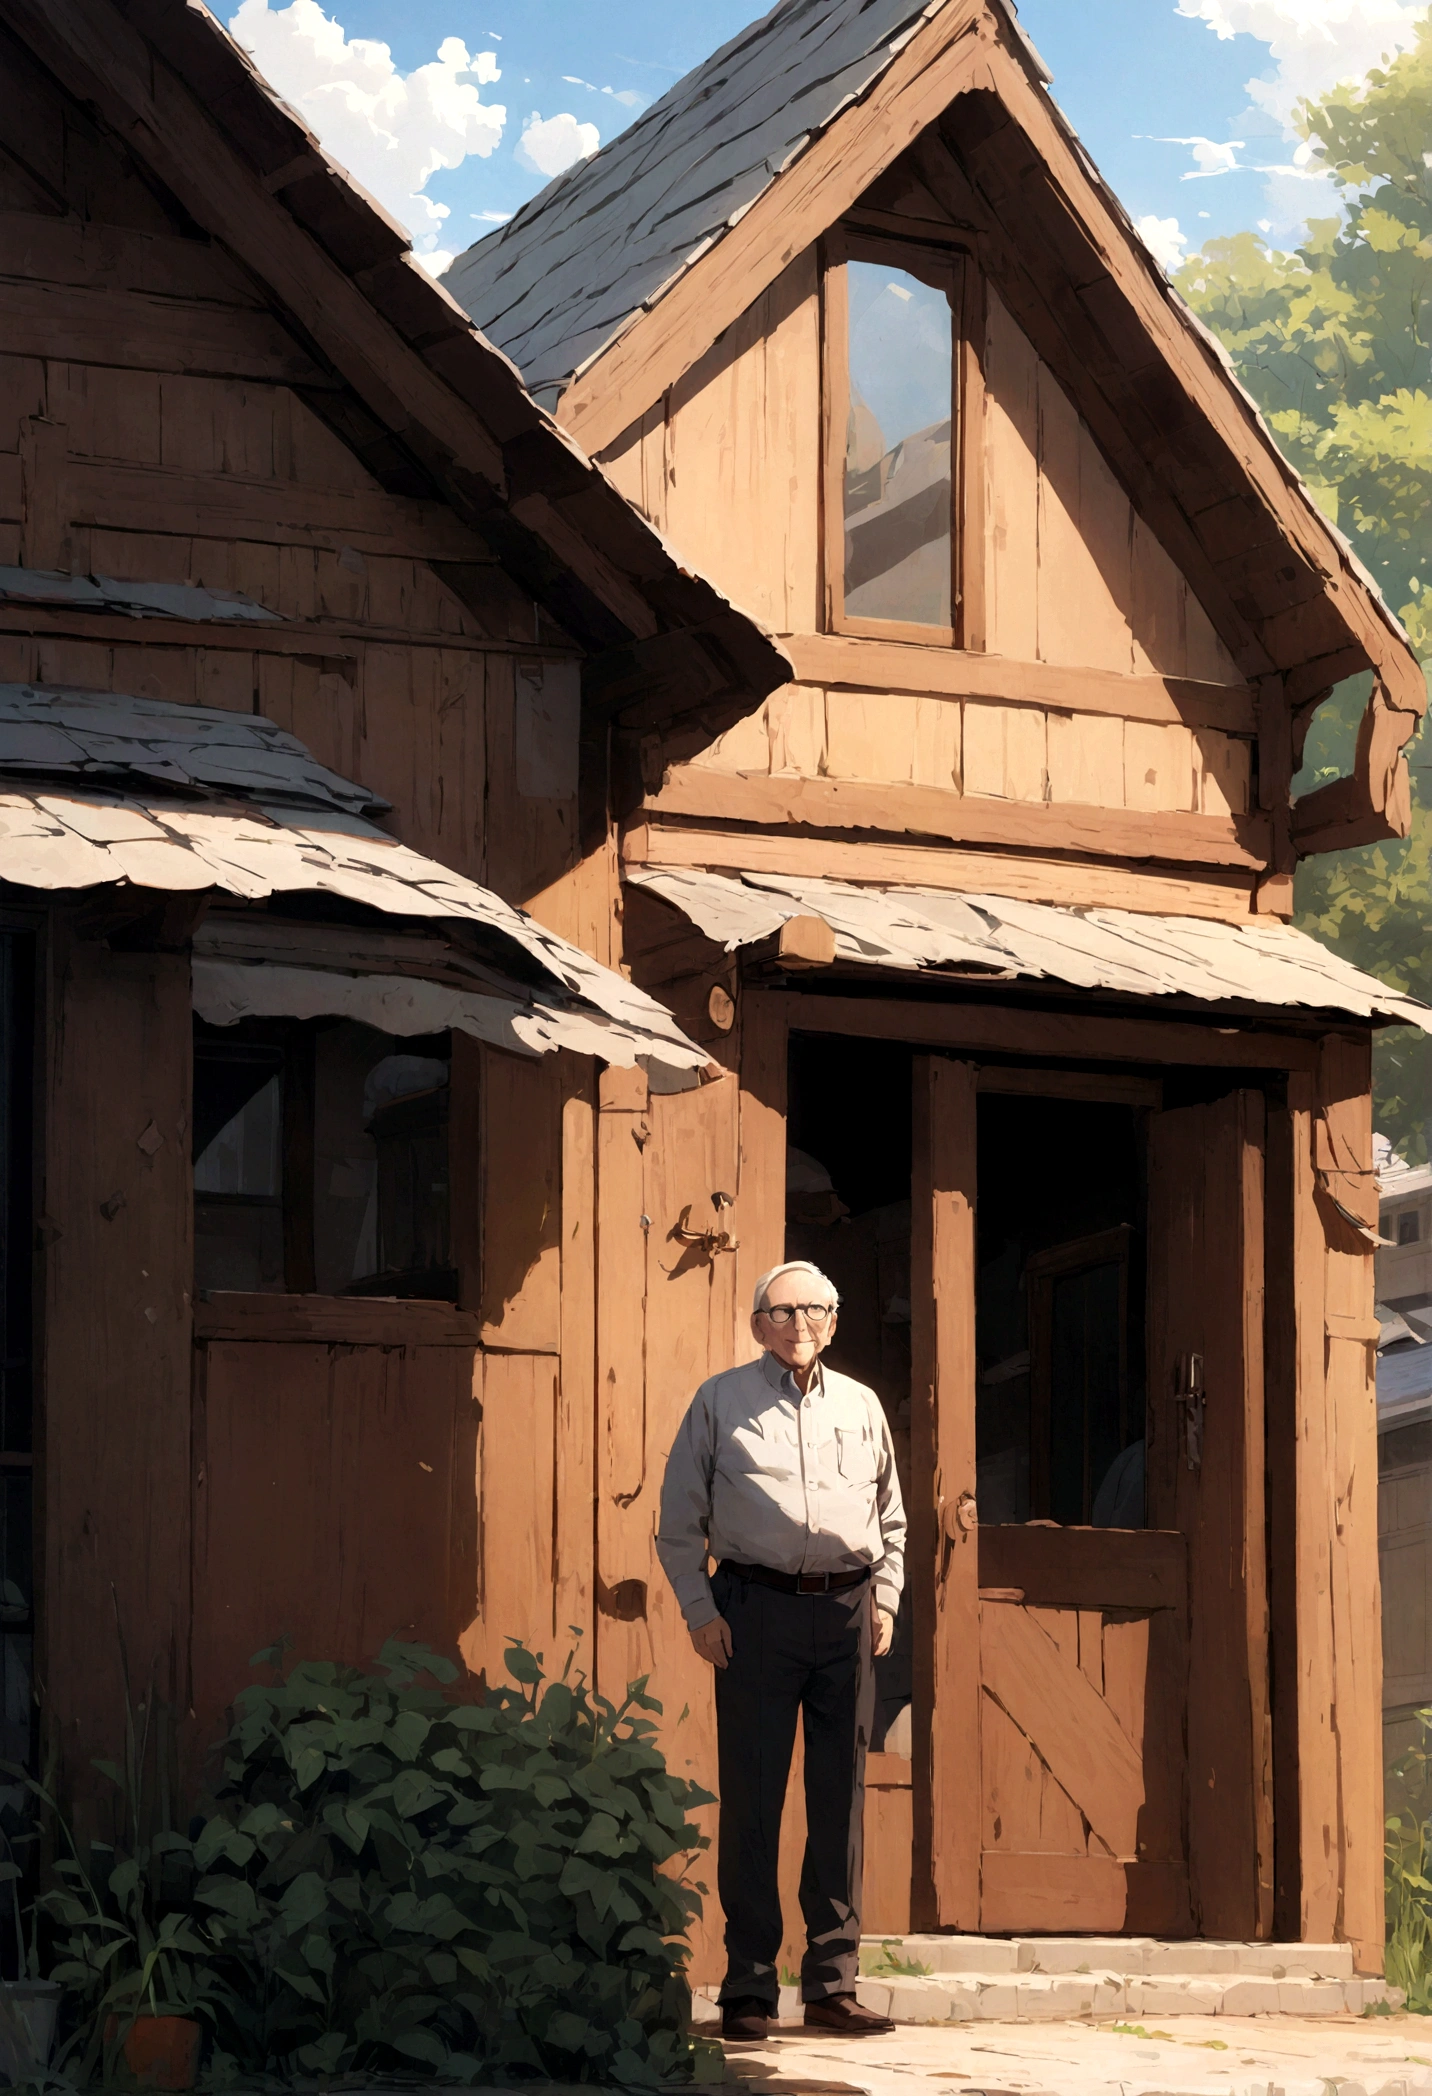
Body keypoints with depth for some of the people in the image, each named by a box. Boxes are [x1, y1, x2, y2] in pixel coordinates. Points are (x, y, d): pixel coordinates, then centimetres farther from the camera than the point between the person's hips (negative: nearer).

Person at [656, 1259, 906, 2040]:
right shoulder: (720, 1402, 6)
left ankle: (832, 1983, 9)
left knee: (841, 1799, 3)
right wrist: (699, 1610, -3)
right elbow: (678, 1521, 6)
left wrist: (885, 1598, 9)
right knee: (751, 1797, -3)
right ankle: (748, 1986, 2)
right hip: (756, 1606, -3)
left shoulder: (861, 1406, 15)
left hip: (846, 1611, 3)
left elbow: (891, 1519, 22)